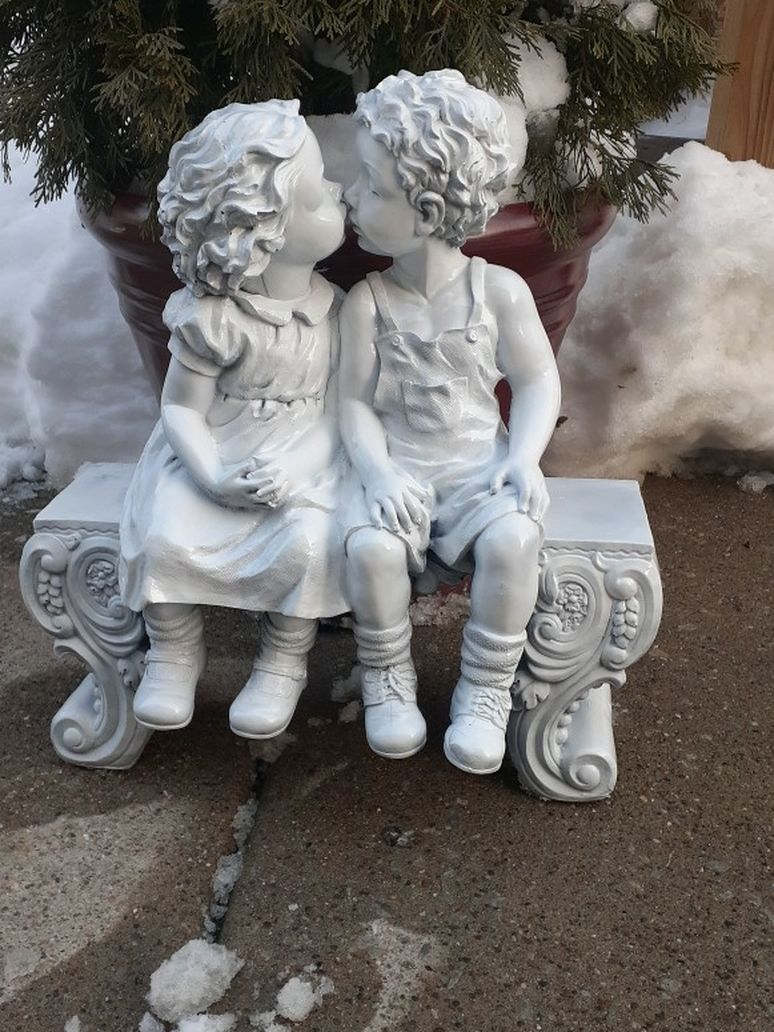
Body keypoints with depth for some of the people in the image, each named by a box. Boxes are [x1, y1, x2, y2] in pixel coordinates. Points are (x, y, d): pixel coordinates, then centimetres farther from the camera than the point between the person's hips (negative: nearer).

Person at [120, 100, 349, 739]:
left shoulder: (330, 308, -2)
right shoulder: (215, 321, -14)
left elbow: (334, 404, 0)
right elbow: (181, 408, -7)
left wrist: (296, 472, -16)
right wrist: (212, 477, -23)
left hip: (302, 457, 2)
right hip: (213, 455, -1)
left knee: (307, 541, -26)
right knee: (164, 536, -24)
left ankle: (283, 665, -1)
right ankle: (174, 656, 3)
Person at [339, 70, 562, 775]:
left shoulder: (500, 290, -3)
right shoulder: (366, 302, -1)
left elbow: (538, 382, 2)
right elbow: (357, 403, -1)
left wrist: (523, 458, -14)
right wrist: (377, 472, -19)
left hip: (479, 468, 0)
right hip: (398, 470, 0)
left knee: (512, 539, -30)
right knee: (370, 546, -30)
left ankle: (486, 694, -7)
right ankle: (388, 683, -2)